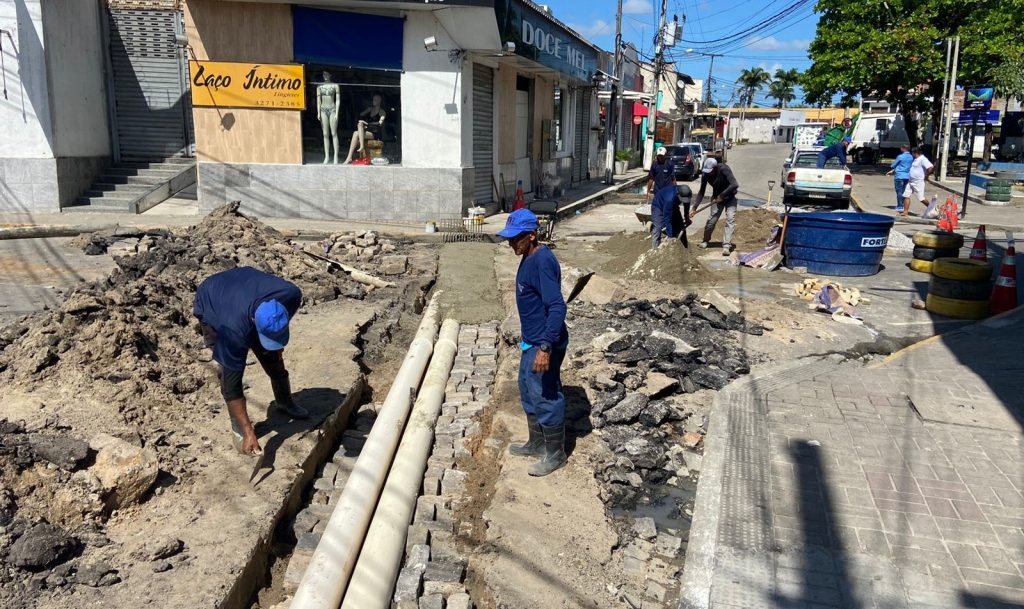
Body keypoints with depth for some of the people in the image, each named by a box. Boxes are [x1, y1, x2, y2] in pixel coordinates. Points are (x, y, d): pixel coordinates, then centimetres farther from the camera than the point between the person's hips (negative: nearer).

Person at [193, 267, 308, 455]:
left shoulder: (291, 294, -36)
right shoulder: (234, 330, -45)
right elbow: (231, 380, -35)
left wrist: (277, 346, 1)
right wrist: (248, 432, -34)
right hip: (210, 303, -4)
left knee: (274, 355, 8)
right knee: (227, 370, -17)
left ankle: (284, 402, 35)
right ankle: (238, 428, 2)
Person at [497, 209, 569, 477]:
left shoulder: (542, 262, -24)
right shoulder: (528, 258, 7)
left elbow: (557, 307, -30)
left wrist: (546, 347, -34)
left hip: (544, 344, -10)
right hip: (532, 341, 10)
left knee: (546, 397, 3)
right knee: (528, 392, 20)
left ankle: (555, 453, 19)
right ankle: (537, 443, 36)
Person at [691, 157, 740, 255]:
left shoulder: (724, 169, -28)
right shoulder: (705, 175, -15)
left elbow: (734, 184, -35)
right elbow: (701, 192, -8)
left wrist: (722, 195, -31)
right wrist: (695, 208, -14)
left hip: (730, 197, -3)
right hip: (717, 198, 3)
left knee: (730, 219, -14)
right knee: (712, 219, -1)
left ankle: (726, 245, -18)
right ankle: (706, 240, 22)